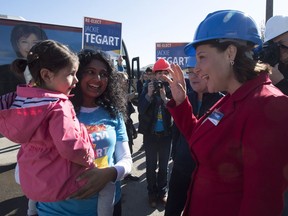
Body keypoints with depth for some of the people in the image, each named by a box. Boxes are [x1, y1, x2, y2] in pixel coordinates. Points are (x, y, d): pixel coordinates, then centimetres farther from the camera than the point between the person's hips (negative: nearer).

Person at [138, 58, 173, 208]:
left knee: (164, 165, 14)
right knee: (151, 165, 10)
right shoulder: (148, 88, -4)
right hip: (150, 133, 0)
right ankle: (152, 193, 26)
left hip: (166, 133, 1)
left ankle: (162, 192, 31)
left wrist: (165, 97, -26)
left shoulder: (171, 89, -4)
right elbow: (141, 109, -10)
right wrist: (149, 94, -23)